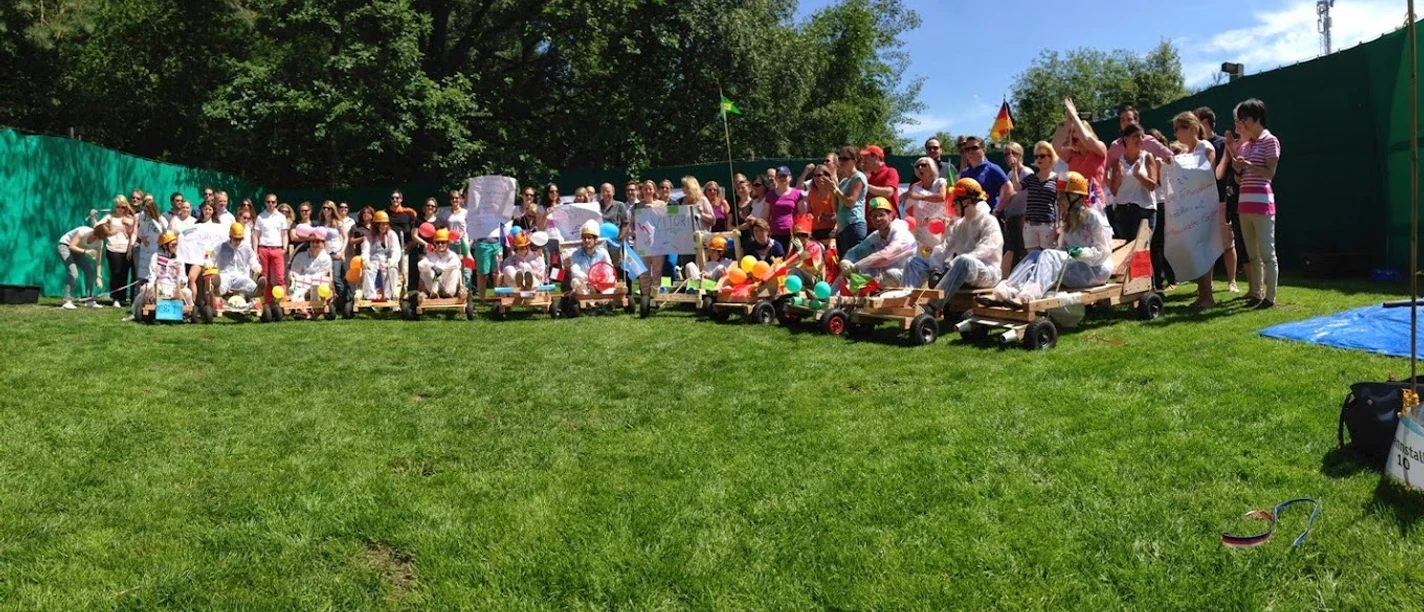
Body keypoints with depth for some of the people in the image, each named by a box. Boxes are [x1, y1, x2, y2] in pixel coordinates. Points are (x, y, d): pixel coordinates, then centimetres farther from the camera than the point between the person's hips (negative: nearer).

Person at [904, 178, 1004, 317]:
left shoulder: (989, 222, -5)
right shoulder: (959, 224, 17)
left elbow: (982, 252, -20)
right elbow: (945, 247, 4)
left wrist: (955, 263, -31)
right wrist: (936, 270, -14)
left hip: (985, 273, -7)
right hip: (956, 269, 7)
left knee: (964, 260, -42)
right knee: (915, 262, -2)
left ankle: (933, 307, -46)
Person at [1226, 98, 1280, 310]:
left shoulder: (1269, 141, -4)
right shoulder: (1244, 144, 16)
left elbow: (1270, 174, -11)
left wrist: (1248, 165, -24)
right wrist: (1232, 152, 5)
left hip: (1261, 202, -8)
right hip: (1245, 203, 8)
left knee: (1266, 252, -6)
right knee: (1252, 253, 10)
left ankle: (1270, 297, -3)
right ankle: (1256, 293, 16)